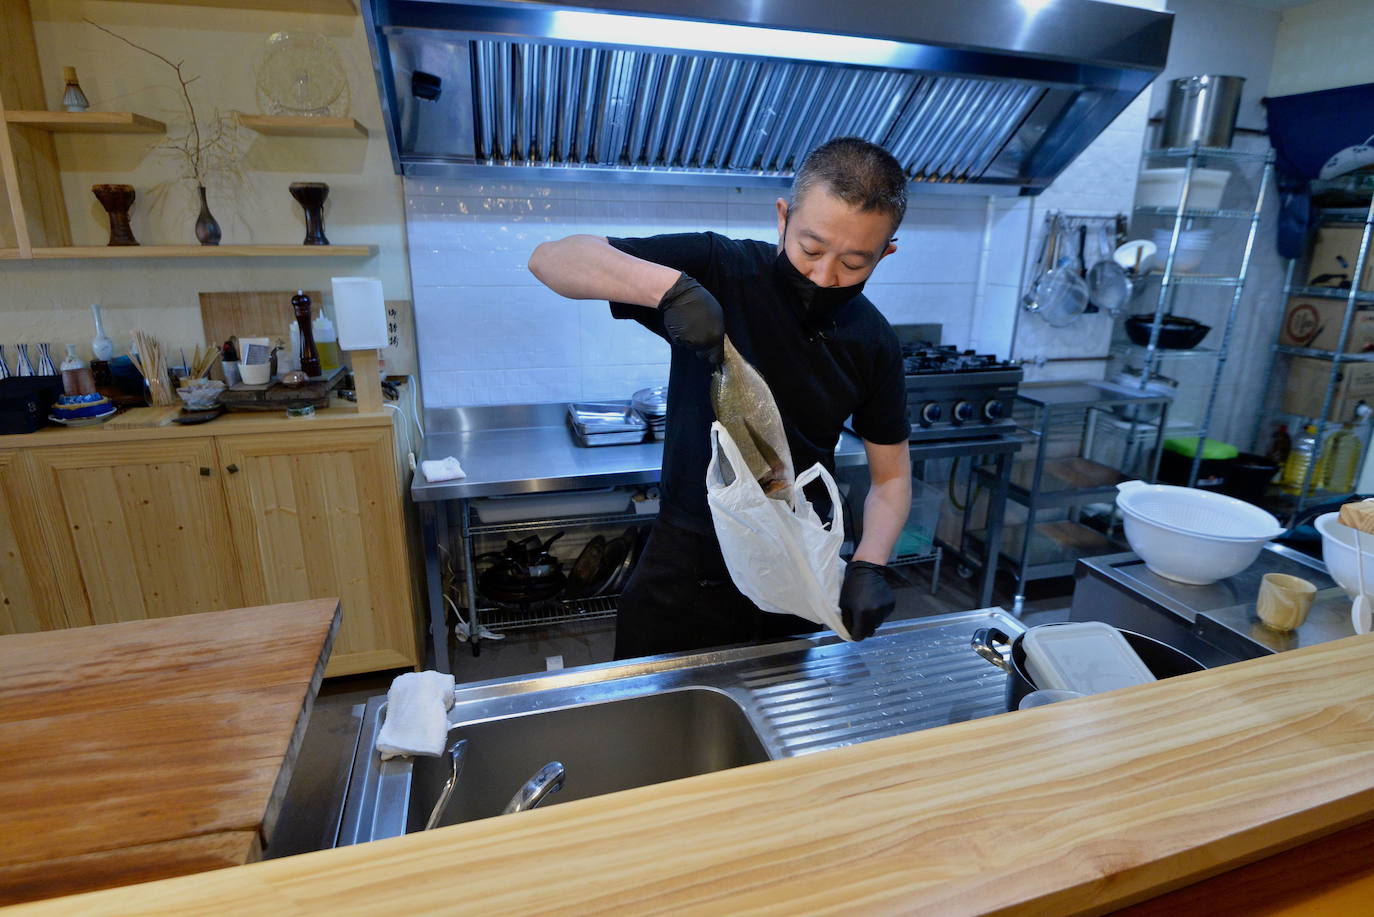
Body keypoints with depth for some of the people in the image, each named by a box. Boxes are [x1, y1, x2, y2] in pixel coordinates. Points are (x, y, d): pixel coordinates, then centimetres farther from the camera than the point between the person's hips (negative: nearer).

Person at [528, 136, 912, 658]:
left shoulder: (874, 343, -5)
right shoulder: (719, 269, -15)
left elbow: (891, 473, 4)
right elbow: (550, 259, -20)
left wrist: (869, 565, -13)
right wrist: (670, 285, -36)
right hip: (689, 566, -2)